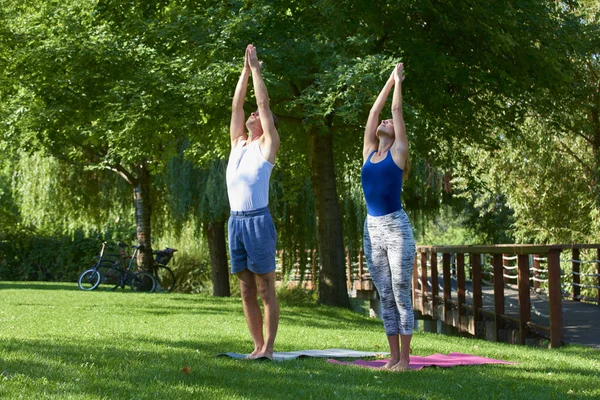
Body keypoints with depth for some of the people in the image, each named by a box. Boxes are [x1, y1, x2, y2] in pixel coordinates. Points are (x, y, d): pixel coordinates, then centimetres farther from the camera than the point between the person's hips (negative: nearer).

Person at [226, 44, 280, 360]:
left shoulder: (267, 145, 4)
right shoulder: (238, 144, 19)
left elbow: (264, 102, 1)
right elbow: (237, 105, 20)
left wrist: (256, 68, 7)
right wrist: (245, 70, 21)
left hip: (258, 220, -6)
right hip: (235, 220, 6)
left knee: (266, 288, -3)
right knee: (246, 290, 7)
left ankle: (268, 348, -3)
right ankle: (258, 345, 12)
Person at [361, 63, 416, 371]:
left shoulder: (398, 152, 1)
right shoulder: (369, 152, 13)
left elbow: (397, 110, 5)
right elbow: (374, 112, 17)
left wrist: (398, 81, 17)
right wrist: (389, 82, 26)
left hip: (396, 227, -5)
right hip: (372, 229, 5)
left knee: (401, 296, -2)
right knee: (385, 297, 8)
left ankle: (405, 358, 1)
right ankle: (393, 356, 12)